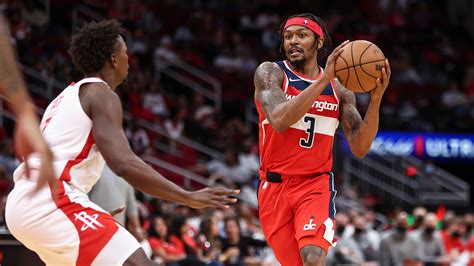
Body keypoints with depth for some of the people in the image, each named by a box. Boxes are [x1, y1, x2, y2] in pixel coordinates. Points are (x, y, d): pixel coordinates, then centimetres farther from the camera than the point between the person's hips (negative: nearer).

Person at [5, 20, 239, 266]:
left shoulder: (67, 97, 26)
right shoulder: (102, 94, -3)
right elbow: (123, 163, -18)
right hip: (52, 202, -10)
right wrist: (189, 198, -15)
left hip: (22, 206, 10)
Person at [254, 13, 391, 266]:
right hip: (275, 187, 0)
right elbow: (279, 120, -24)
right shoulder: (270, 73, -4)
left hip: (316, 184, 0)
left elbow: (359, 148, -2)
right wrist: (324, 79, -28)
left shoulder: (339, 89, 5)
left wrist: (376, 99, -15)